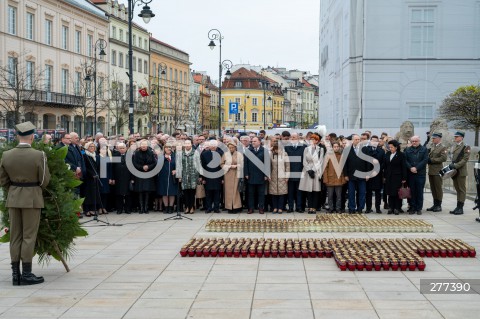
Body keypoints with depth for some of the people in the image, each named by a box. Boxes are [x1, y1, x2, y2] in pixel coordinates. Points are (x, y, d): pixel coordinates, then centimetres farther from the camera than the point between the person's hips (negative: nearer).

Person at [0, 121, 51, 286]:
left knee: (15, 236, 10)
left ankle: (15, 273, 13)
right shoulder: (39, 155, -14)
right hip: (32, 198, -4)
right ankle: (26, 274, 3)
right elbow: (45, 180, -8)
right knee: (29, 236, 2)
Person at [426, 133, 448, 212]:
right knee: (433, 189, 9)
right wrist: (428, 159, 0)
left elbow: (443, 158, -16)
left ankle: (439, 205, 3)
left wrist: (432, 160, -15)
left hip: (438, 171, -7)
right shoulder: (432, 147, 16)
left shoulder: (443, 148, -4)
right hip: (431, 171, 7)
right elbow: (429, 156, 24)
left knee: (438, 188, -2)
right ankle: (435, 205, 15)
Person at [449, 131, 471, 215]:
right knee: (457, 189, 11)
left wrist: (456, 166, -19)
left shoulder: (466, 147, -7)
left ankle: (460, 208, 0)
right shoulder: (453, 146, 14)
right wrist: (451, 165, 6)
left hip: (461, 171, -7)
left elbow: (465, 159, -14)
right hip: (454, 171, 7)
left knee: (462, 190, -1)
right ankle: (458, 207, 16)